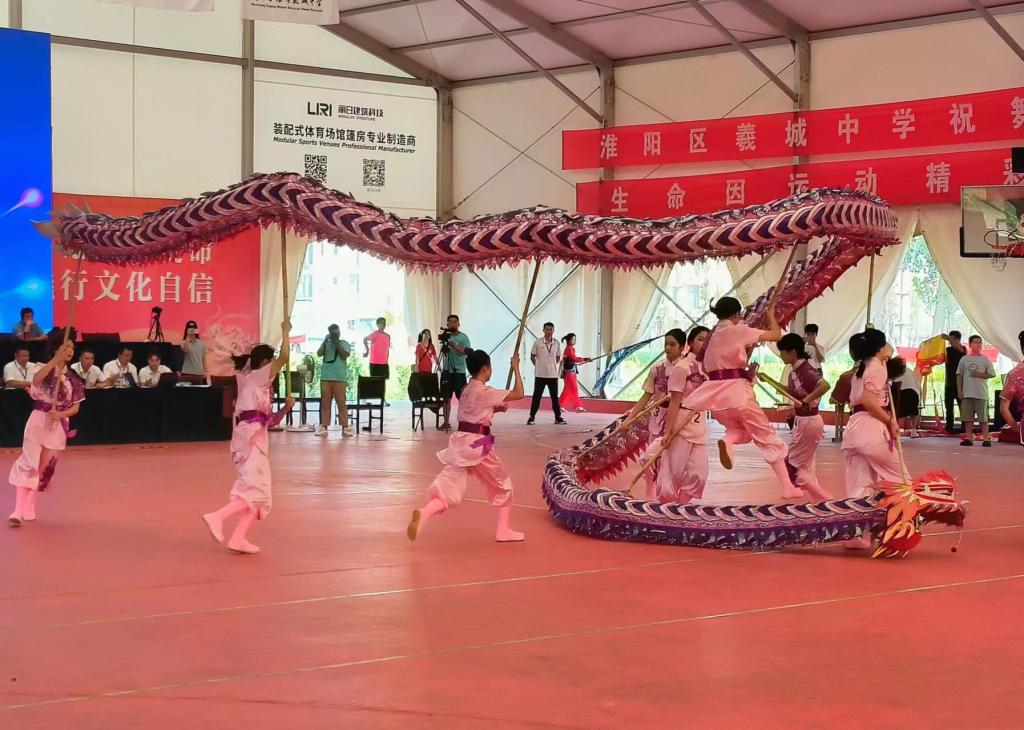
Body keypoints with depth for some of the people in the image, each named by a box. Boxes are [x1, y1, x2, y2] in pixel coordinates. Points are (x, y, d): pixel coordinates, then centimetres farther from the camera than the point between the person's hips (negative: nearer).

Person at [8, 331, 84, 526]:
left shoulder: (73, 378, 6)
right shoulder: (45, 369, -3)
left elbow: (75, 408, 4)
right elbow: (36, 380, -28)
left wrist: (60, 414, -16)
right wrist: (56, 359, -30)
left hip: (58, 425, 4)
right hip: (38, 421, -3)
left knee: (44, 468, 8)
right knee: (28, 464, -11)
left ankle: (27, 509, 20)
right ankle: (18, 512, -15)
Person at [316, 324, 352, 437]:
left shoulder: (344, 343, 7)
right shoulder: (326, 344, 13)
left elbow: (345, 355, -8)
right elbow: (319, 354, -1)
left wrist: (336, 343, -7)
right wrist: (325, 341, -7)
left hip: (340, 378, -2)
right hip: (325, 377, 2)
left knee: (341, 403, -4)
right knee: (325, 403, 1)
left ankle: (345, 427, -3)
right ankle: (323, 427, 2)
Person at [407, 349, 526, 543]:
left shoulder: (467, 390, 13)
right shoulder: (484, 392, -13)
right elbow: (519, 393, -12)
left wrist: (495, 409, 13)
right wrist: (515, 367, -1)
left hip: (461, 443, 7)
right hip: (477, 445, -7)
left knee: (450, 487, -4)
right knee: (502, 485, 15)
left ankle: (424, 513, -32)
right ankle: (503, 530, 21)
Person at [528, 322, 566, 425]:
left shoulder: (557, 343, 2)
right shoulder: (538, 343, -5)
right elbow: (532, 356, 5)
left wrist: (552, 366, 6)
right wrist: (538, 366, 1)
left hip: (553, 375, 2)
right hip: (540, 375, -2)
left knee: (555, 397, 7)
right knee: (536, 396, 0)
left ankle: (558, 417, 14)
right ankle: (531, 417, 6)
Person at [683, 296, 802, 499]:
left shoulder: (711, 336, 15)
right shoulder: (738, 330, -4)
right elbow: (776, 335, 0)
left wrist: (749, 348, 21)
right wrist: (771, 315, 17)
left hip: (715, 395, 6)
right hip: (736, 391, -6)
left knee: (742, 431, 28)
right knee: (768, 438, 7)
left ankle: (727, 441, -10)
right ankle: (788, 487, 2)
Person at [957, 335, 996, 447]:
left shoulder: (985, 359, 3)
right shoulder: (964, 359, 8)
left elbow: (992, 374, 1)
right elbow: (959, 375, 10)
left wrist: (979, 374, -11)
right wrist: (959, 390, 4)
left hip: (981, 394, -2)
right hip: (967, 393, 2)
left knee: (983, 417, -2)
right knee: (968, 417, 4)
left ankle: (986, 439, 2)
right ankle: (968, 438, 11)